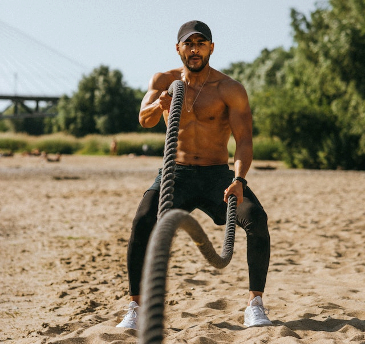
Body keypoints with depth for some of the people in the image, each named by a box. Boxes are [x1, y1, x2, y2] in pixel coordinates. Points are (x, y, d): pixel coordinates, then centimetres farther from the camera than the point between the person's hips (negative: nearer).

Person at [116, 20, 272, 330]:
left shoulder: (230, 89, -7)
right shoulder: (164, 81, 2)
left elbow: (244, 140, -14)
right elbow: (144, 120, -14)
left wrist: (239, 180, -32)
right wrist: (158, 105, -39)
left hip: (218, 175, -1)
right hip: (177, 173, 1)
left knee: (257, 218, -25)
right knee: (142, 222, -25)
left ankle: (255, 305, -13)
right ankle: (135, 308, -14)